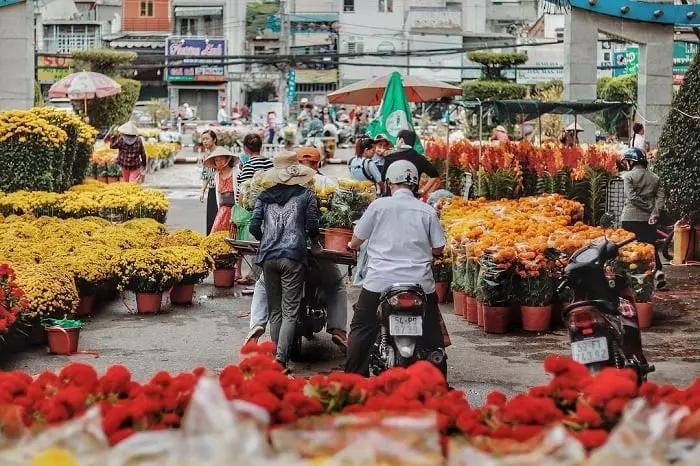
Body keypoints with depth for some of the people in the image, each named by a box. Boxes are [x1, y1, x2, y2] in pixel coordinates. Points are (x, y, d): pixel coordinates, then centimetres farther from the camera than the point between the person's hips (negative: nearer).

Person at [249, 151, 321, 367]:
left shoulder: (264, 196, 9)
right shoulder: (305, 195, 3)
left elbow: (254, 227, 4)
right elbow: (312, 227, 0)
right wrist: (315, 242, 22)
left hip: (268, 256, 3)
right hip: (293, 256, -3)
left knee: (274, 310, 14)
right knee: (290, 311, -3)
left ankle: (276, 355, 15)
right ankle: (281, 358, -15)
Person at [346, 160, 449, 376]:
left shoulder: (379, 205, -1)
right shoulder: (428, 211, 2)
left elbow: (356, 240, 5)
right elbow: (438, 249, 4)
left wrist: (352, 245, 29)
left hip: (380, 281, -1)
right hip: (420, 283, 1)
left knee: (361, 330, 11)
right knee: (432, 334, 11)